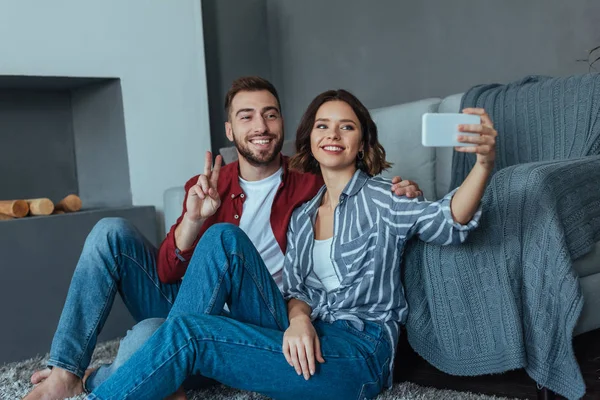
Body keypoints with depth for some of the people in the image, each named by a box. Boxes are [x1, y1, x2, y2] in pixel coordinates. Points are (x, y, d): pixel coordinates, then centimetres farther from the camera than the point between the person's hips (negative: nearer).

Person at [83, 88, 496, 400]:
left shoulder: (381, 199, 0)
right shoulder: (302, 217, 17)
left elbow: (447, 222, -18)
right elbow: (295, 288, 11)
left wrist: (484, 165, -38)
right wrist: (298, 319, -14)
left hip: (359, 352, -5)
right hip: (304, 338, 5)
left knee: (187, 330, -22)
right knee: (225, 237, -14)